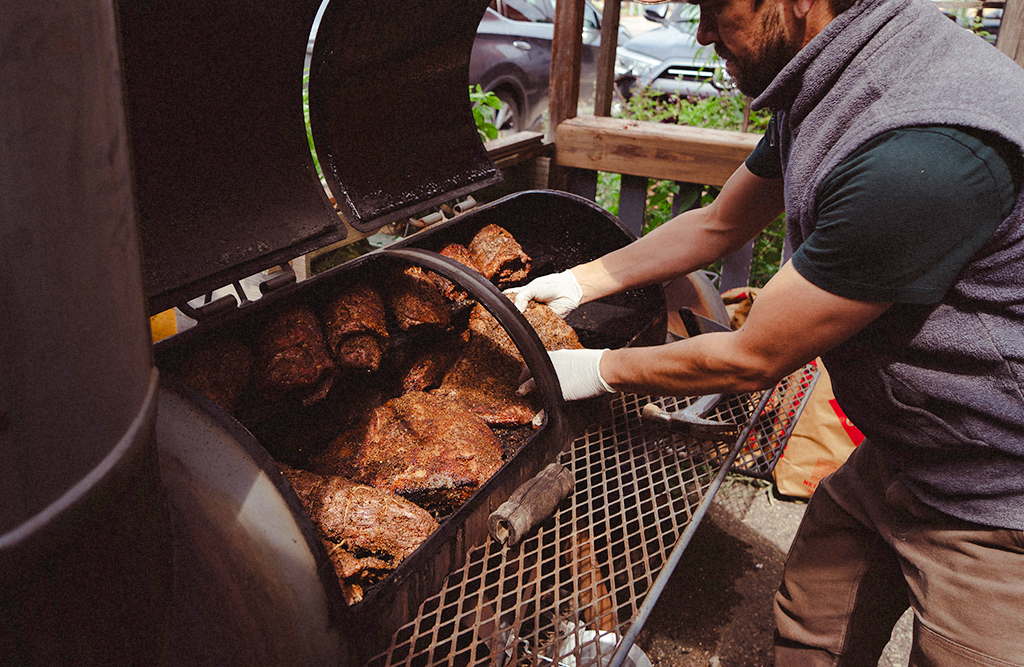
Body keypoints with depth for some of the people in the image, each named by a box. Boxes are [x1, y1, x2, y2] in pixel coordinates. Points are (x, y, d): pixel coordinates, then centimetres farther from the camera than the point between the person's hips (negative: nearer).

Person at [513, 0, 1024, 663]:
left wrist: (598, 370, -8)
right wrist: (577, 283, 11)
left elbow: (751, 360, -23)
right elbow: (717, 225, 13)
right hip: (894, 458, 8)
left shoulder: (925, 152, -34)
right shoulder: (821, 92, -3)